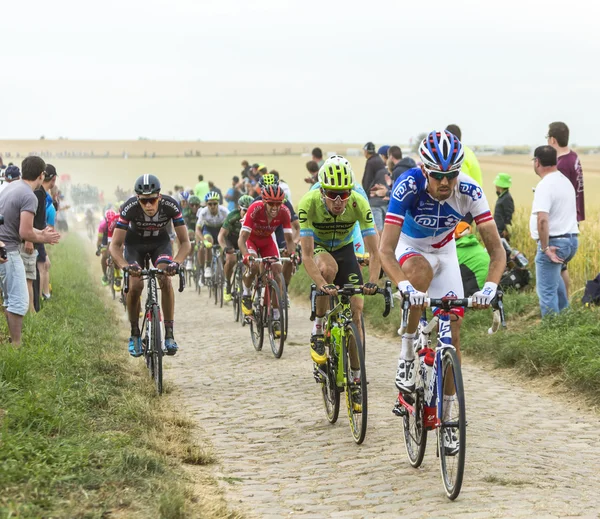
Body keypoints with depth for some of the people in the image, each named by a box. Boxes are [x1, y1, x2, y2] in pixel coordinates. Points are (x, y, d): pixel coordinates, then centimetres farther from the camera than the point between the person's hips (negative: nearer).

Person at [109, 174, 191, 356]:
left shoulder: (170, 205, -32)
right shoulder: (129, 208, -34)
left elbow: (185, 242, -26)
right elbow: (114, 245, -32)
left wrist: (176, 262, -45)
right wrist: (125, 266, -50)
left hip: (160, 242, 1)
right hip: (135, 244, -1)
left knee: (165, 279, -24)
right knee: (135, 285, -20)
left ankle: (169, 334, -16)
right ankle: (134, 334, 0)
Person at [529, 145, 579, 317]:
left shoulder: (545, 186, -19)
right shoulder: (565, 181, 12)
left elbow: (542, 219, -31)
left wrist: (545, 248, -24)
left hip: (554, 242, -10)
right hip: (572, 240, 10)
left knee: (547, 290, -3)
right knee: (553, 275, 33)